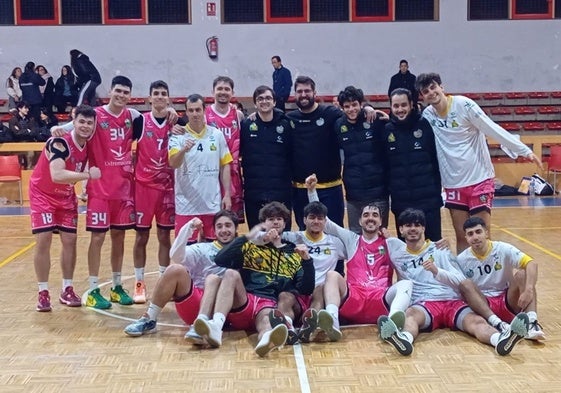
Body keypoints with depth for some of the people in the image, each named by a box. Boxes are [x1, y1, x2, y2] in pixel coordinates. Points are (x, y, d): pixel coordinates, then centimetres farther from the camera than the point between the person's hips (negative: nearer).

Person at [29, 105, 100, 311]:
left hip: (66, 196, 6)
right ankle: (43, 293, 0)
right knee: (43, 240, -10)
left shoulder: (87, 146, -7)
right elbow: (57, 176, -43)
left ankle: (67, 290, 14)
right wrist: (87, 175, -42)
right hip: (42, 195, -6)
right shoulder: (59, 143, -29)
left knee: (70, 240, 3)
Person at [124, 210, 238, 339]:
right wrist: (189, 227, -15)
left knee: (214, 278, -29)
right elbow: (176, 255, -3)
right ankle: (149, 320, -13)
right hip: (193, 306, 2)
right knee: (176, 269, -21)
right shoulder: (204, 249, 15)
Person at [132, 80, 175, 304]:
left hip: (167, 186, 2)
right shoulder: (140, 121, -2)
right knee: (141, 236, 4)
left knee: (164, 236, 8)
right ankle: (139, 283, 14)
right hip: (143, 185, -2)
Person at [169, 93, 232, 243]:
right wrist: (184, 150, -39)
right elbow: (173, 163, -18)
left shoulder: (217, 135, 3)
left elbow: (225, 166, 7)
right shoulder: (178, 136, -4)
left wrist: (227, 194, 2)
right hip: (186, 204, -2)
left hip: (213, 203, 2)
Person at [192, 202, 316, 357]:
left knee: (265, 319, -38)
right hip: (243, 303, 1)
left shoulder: (295, 254, 21)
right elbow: (220, 260, 1)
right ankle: (216, 325, -50)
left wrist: (307, 260, -5)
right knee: (231, 274, -29)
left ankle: (267, 339, -76)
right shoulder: (251, 246, 18)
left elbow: (307, 289, 10)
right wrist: (247, 237, -5)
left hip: (271, 306, -1)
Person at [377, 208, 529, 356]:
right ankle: (405, 340, -72)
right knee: (410, 314, -38)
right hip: (423, 304, -1)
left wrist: (436, 271, -15)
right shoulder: (396, 250, 18)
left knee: (476, 321, -32)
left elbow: (461, 281, 3)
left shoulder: (440, 249, 14)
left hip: (453, 301, 1)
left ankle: (501, 340, -63)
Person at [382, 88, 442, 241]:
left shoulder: (424, 125, -4)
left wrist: (437, 189, -4)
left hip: (428, 200, -2)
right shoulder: (386, 130, 2)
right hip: (400, 202, 2)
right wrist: (388, 190, 1)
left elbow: (438, 158, -2)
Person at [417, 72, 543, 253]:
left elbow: (493, 129, -11)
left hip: (479, 179, -4)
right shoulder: (427, 114, 0)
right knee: (461, 237, 9)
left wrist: (525, 151, -12)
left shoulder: (463, 104, -12)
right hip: (453, 184, 4)